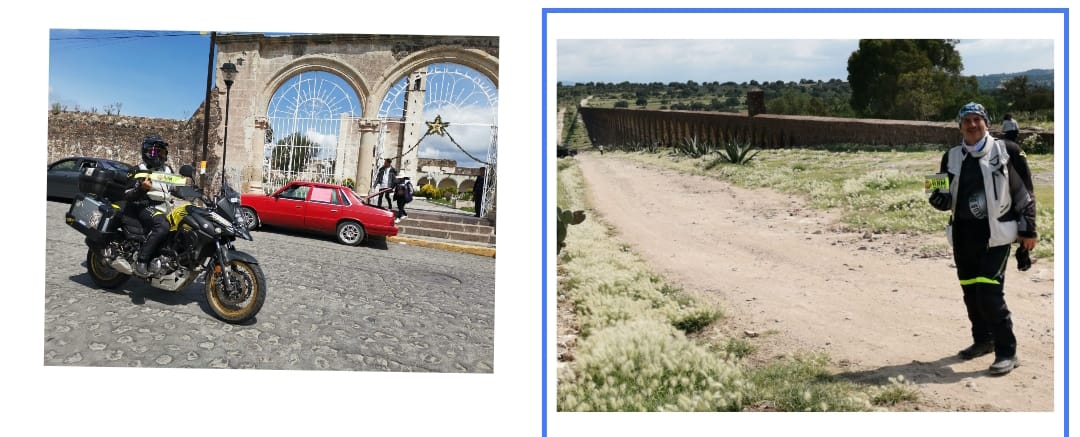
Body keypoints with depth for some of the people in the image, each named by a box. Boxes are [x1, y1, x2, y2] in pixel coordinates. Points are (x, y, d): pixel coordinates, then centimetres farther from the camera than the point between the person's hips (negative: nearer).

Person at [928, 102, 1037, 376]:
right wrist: (939, 200, -8)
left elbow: (1024, 193, 0)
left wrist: (1028, 230, -1)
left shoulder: (1006, 152, -3)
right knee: (970, 292, 13)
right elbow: (946, 197, 16)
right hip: (962, 234, 5)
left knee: (990, 294, -13)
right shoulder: (952, 157, 9)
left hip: (996, 235, -5)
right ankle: (983, 340, 32)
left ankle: (1006, 352, -2)